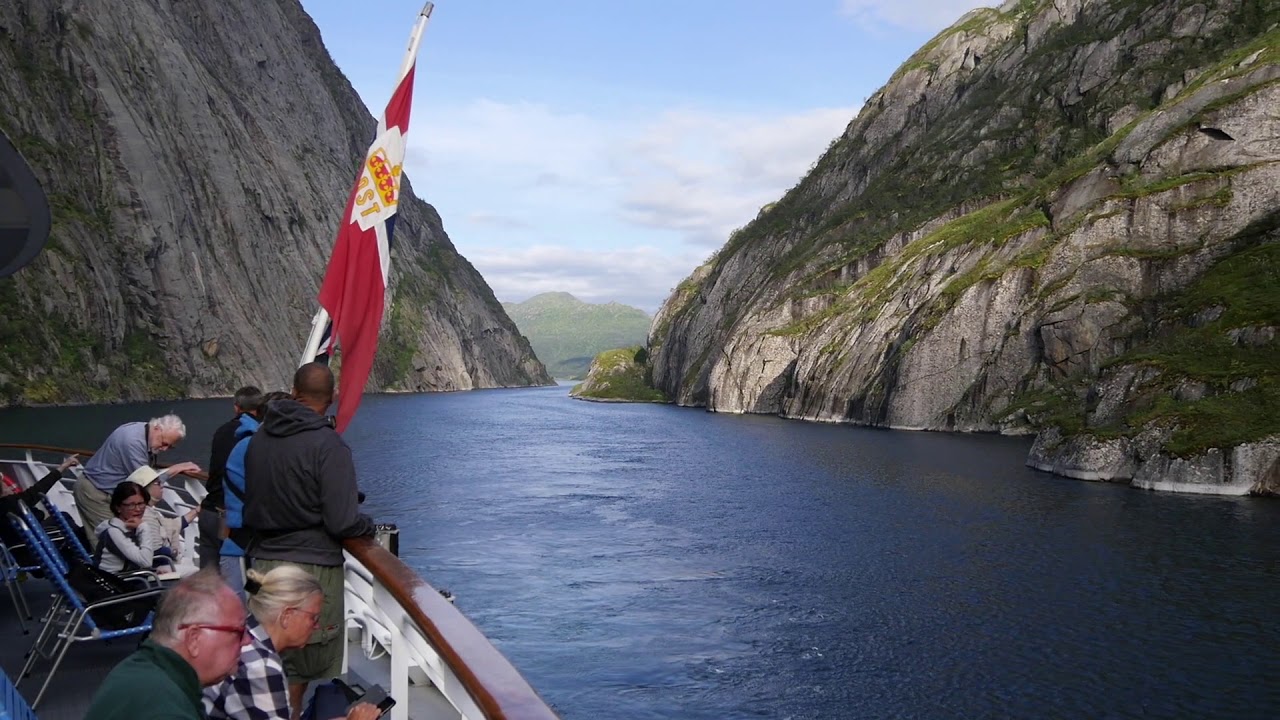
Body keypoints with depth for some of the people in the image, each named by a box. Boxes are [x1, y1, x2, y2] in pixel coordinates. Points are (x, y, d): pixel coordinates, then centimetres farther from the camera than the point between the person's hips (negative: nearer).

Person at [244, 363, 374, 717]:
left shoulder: (259, 437, 5)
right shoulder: (328, 445, -16)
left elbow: (251, 504, 16)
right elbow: (342, 523, -18)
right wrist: (369, 524, 2)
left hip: (263, 562, 6)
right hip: (311, 568, -6)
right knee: (302, 668, 8)